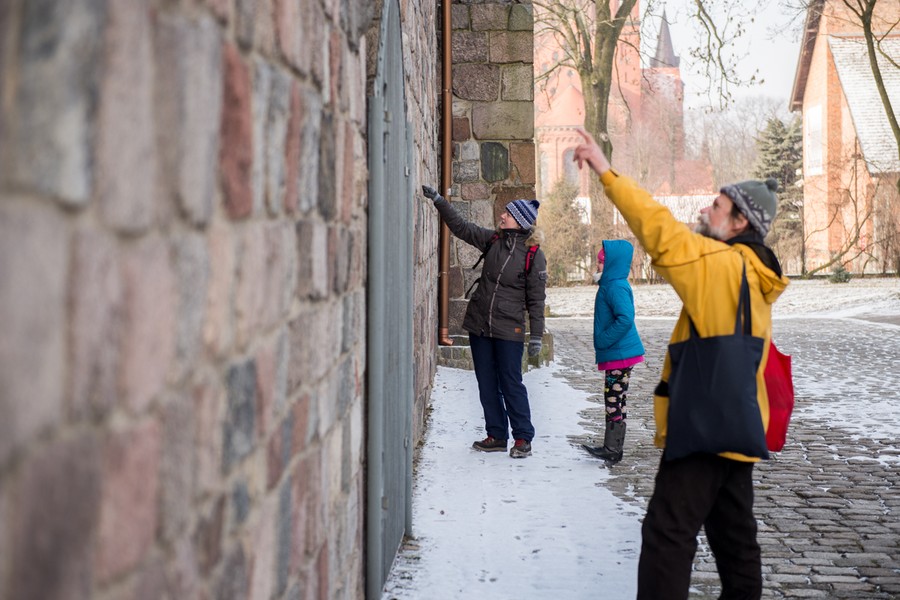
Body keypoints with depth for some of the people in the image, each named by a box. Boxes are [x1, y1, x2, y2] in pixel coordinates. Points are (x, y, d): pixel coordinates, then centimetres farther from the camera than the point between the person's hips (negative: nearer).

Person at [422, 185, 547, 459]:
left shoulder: (534, 255, -9)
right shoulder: (493, 240, 4)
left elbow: (536, 298, -6)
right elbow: (460, 226, 12)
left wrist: (536, 335, -7)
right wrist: (438, 200, 6)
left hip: (509, 330, -6)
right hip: (479, 324, 6)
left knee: (511, 384, -2)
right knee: (487, 384, 10)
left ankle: (523, 438, 10)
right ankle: (496, 436, 20)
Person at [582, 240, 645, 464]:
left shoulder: (616, 287, -17)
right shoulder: (610, 285, 15)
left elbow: (625, 318, -27)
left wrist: (603, 341, -21)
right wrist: (602, 345, 17)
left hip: (619, 354, -11)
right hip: (618, 353, 11)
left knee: (614, 400, -6)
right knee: (614, 400, 14)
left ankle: (612, 450, -1)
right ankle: (612, 448, 21)